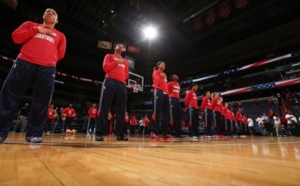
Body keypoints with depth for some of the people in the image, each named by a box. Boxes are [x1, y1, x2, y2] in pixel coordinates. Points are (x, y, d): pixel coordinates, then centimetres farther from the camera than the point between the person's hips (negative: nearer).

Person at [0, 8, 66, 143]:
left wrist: (48, 55, 4)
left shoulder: (60, 35, 23)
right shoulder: (31, 25, 26)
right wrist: (36, 30, 6)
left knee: (41, 102, -5)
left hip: (47, 68, 0)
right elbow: (16, 37, 12)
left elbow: (60, 55, 16)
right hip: (24, 62, 1)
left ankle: (33, 133, 2)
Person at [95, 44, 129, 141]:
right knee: (104, 107, -11)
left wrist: (122, 79, 4)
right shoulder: (109, 56, 18)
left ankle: (120, 134, 0)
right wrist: (117, 62, 0)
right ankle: (99, 133, -8)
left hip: (122, 84, 4)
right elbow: (105, 67, 1)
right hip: (110, 82, -4)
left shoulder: (125, 61, 28)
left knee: (121, 109, -3)